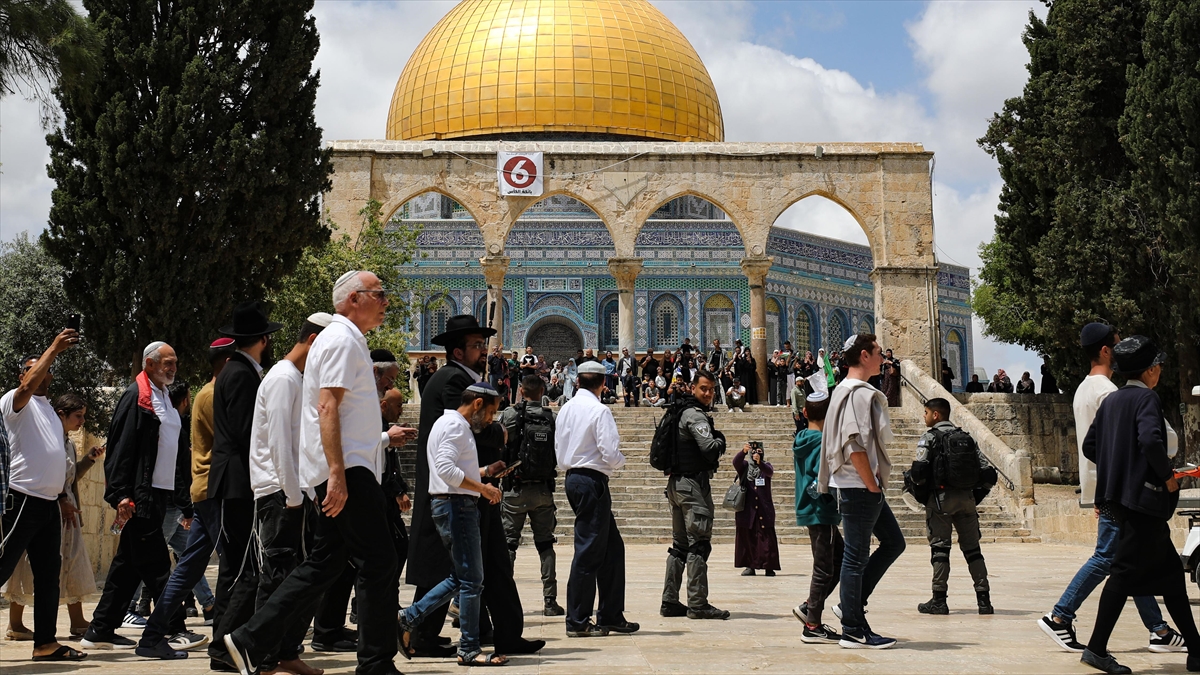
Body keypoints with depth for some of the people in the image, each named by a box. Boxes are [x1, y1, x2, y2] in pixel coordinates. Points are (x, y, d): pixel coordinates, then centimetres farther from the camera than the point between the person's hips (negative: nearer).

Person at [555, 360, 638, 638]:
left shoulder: (566, 408, 11)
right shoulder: (599, 410, -13)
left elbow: (558, 447, 14)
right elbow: (610, 453, -17)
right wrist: (621, 461, 3)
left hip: (573, 477, 9)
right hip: (592, 481, -9)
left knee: (611, 547, 14)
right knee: (588, 552, -3)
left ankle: (611, 616, 19)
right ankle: (577, 622, 2)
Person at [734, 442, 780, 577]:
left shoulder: (766, 465, 10)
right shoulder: (744, 466, 10)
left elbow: (770, 472, -14)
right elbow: (736, 461, -13)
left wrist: (759, 462, -34)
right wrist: (743, 451, -34)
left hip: (764, 509, 0)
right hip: (746, 508, 0)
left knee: (766, 537, -5)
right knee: (747, 537, -1)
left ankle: (769, 566, -2)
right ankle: (749, 566, 6)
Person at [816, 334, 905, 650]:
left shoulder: (845, 389, 17)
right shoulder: (859, 392, -16)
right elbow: (854, 444, -24)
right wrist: (872, 484, -16)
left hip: (864, 485, 11)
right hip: (859, 485, -11)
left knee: (893, 542, 16)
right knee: (857, 556, -3)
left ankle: (851, 604, 18)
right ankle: (853, 630, 4)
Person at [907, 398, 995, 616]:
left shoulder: (930, 437, -2)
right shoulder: (967, 438, 13)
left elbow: (919, 470, -14)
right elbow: (988, 474, 8)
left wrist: (920, 491, 4)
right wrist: (976, 494, 17)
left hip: (941, 497, -4)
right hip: (967, 499, 5)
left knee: (940, 547, 0)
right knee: (972, 548, 9)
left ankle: (939, 600, -1)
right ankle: (984, 599, 6)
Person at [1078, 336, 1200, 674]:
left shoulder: (1110, 400, 13)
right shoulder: (1147, 398, -10)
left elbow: (1089, 446, 14)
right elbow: (1150, 440, -26)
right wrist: (1168, 475, -13)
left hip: (1120, 497, 9)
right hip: (1143, 496, -9)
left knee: (1169, 569, 14)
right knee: (1127, 570, -6)